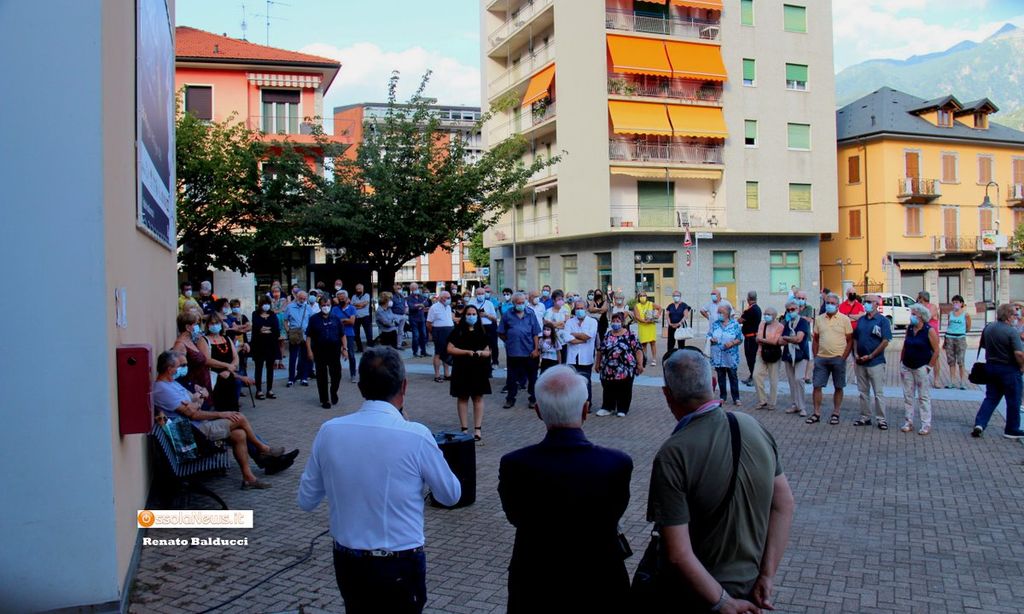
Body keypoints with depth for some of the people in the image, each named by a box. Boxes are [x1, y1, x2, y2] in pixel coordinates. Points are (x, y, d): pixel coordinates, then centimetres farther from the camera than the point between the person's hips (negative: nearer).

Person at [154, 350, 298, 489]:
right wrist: (220, 414, -12)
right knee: (240, 419, -11)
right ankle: (263, 449, 12)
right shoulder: (163, 390, -19)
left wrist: (196, 402, -10)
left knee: (239, 434, -7)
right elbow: (193, 414, -22)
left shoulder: (170, 383, 15)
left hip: (200, 425, 10)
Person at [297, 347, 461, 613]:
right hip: (401, 566, -3)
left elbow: (306, 501, 3)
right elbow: (451, 495, -3)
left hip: (346, 562, 3)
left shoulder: (329, 431, -9)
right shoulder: (416, 435, -19)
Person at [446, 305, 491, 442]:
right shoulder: (458, 331, 1)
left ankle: (478, 429, 4)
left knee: (478, 397, 1)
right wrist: (467, 352, -15)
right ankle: (464, 428, 8)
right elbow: (450, 349, -6)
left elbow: (488, 352, 10)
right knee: (462, 398, 2)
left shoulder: (482, 332, 9)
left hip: (479, 369, 2)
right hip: (462, 369, -2)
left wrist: (481, 353, -13)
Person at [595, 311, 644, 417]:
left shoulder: (630, 335, -3)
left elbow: (638, 349, -7)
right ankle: (608, 408, 20)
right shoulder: (607, 335, 10)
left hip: (625, 369, -4)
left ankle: (623, 409, 15)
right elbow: (600, 350, 16)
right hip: (608, 369, 4)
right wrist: (597, 363, 16)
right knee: (608, 389, 9)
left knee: (624, 390, 4)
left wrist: (640, 364, -13)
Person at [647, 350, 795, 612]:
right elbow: (784, 505, -2)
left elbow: (678, 555, -27)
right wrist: (767, 576, -2)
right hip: (752, 585, 5)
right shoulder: (754, 427, -9)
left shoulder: (672, 455, -26)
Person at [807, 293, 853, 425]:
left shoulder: (844, 319, -2)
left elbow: (850, 341, -1)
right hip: (821, 358, 3)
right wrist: (815, 356, 4)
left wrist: (843, 357, -8)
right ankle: (817, 414, 10)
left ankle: (835, 414, 16)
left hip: (838, 359, -2)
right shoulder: (819, 319, 7)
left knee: (838, 387, 6)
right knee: (817, 386, 1)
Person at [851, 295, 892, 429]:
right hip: (860, 362, 6)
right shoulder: (861, 320, 11)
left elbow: (885, 342, -12)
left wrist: (870, 356, -14)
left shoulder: (883, 321, -6)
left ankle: (880, 419, 5)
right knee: (863, 392, 11)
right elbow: (855, 338, 15)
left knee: (878, 393, -1)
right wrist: (856, 354, -1)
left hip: (876, 362, -6)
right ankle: (865, 417, 19)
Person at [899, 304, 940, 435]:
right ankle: (908, 422, 15)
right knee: (908, 396, 8)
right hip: (907, 367, 5)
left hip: (922, 368, -5)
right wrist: (901, 363, 10)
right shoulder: (909, 329, 7)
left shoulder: (929, 331, -9)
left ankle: (926, 424, 7)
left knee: (923, 396, 0)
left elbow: (936, 351, -9)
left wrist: (929, 366, -11)